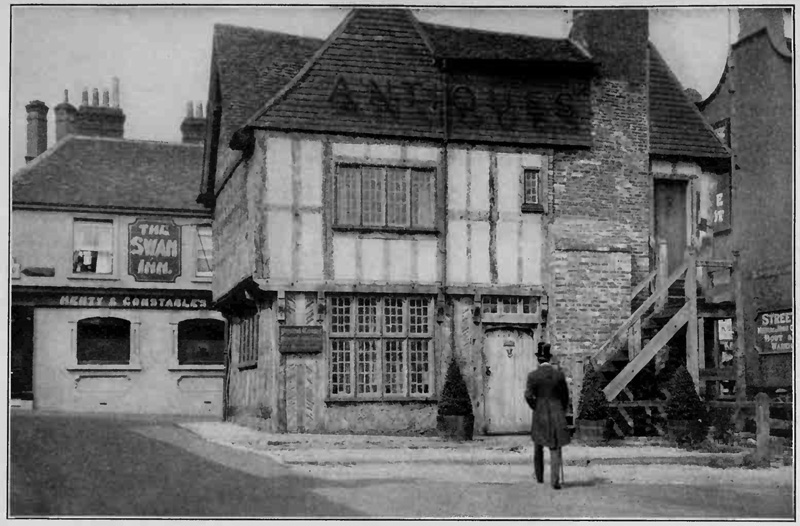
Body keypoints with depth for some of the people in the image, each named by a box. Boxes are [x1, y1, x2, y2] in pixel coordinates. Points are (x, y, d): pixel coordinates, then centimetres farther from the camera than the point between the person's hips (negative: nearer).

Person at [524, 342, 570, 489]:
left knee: (538, 446, 19)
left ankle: (539, 476, 31)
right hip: (557, 414, 1)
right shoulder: (559, 374, -1)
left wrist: (537, 409, 3)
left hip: (540, 416, 0)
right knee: (555, 448, 2)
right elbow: (565, 396, 4)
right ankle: (555, 480, -10)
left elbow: (528, 396, -14)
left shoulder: (533, 375, -8)